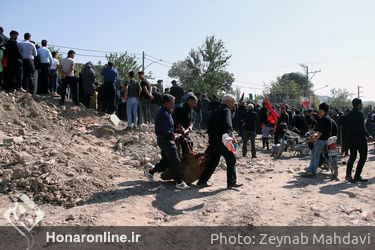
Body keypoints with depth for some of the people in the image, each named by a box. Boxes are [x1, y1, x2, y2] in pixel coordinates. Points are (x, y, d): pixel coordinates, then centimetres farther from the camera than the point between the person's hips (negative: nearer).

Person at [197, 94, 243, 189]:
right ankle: (231, 182, 6)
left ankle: (202, 181, 12)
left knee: (213, 160, 13)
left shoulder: (215, 111, 21)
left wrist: (210, 139, 26)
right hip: (221, 141, -8)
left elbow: (210, 127, 22)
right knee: (231, 159, 3)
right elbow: (228, 125, -25)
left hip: (213, 140, 8)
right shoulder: (226, 110, -6)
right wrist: (232, 136, -33)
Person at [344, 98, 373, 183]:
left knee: (352, 156, 13)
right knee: (363, 157, 3)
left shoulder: (349, 114, 10)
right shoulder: (359, 113, -13)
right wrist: (368, 136, -12)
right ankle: (357, 176, 1)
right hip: (360, 138, -7)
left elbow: (345, 126, 13)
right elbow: (362, 127, -18)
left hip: (351, 139, 7)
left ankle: (348, 174, 3)